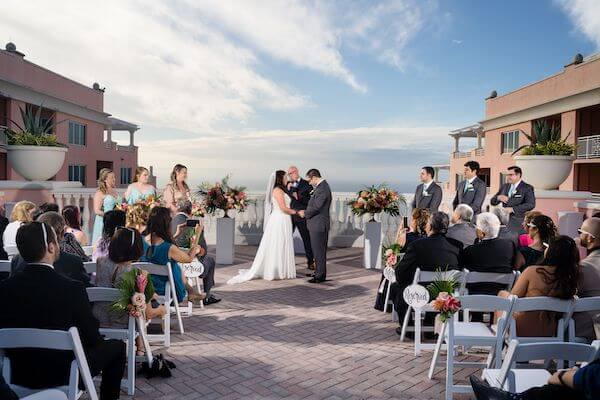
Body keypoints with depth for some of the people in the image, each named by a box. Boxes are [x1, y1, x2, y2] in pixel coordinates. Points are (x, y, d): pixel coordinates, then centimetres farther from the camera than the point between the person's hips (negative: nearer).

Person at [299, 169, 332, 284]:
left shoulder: (322, 188, -19)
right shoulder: (322, 186, 13)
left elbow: (316, 207, -22)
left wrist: (305, 213, -7)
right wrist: (306, 212, 9)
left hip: (318, 224, -10)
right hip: (318, 224, 10)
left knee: (319, 251, -3)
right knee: (319, 251, 17)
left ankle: (320, 276, 5)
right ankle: (320, 273, 27)